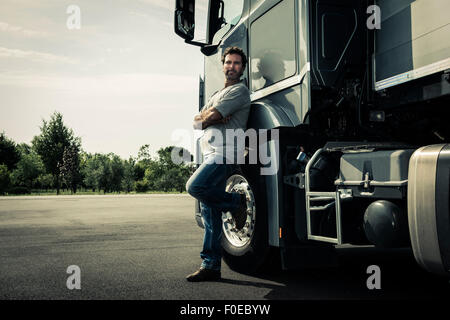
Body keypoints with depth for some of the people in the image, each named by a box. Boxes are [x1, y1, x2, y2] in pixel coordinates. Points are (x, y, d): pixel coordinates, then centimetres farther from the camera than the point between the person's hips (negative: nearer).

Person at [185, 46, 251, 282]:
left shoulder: (239, 90, 2)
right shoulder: (218, 94, 30)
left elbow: (211, 117, -9)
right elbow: (196, 122, 19)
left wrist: (206, 117, 12)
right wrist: (212, 117, 0)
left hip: (225, 152, -8)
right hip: (211, 154, 8)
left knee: (195, 186, -29)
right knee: (210, 214, 3)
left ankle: (235, 203, -6)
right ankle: (210, 266, 5)